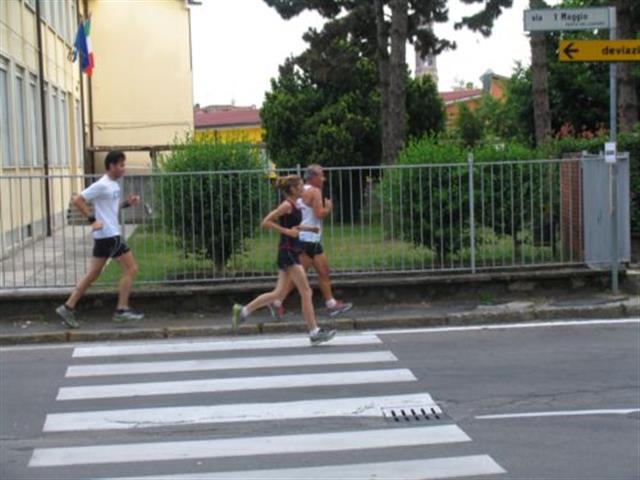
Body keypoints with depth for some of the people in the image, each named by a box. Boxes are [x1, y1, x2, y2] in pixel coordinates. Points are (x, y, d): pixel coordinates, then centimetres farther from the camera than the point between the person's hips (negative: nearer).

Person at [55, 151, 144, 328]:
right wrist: (92, 219, -19)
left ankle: (68, 307, 12)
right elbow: (77, 200, -17)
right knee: (131, 268, -4)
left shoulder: (113, 185, 14)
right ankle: (122, 310, -1)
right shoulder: (102, 185, -14)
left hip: (103, 235, 9)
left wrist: (128, 203, 10)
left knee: (93, 274, 11)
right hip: (109, 234, -9)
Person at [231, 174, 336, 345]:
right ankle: (314, 333, -2)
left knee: (279, 293, 11)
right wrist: (287, 231, -19)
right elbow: (265, 222, -17)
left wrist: (307, 228, 15)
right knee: (306, 292, -6)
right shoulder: (287, 205, -13)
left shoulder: (294, 206, 14)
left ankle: (243, 310, 16)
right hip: (288, 252, -10)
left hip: (291, 253, 10)